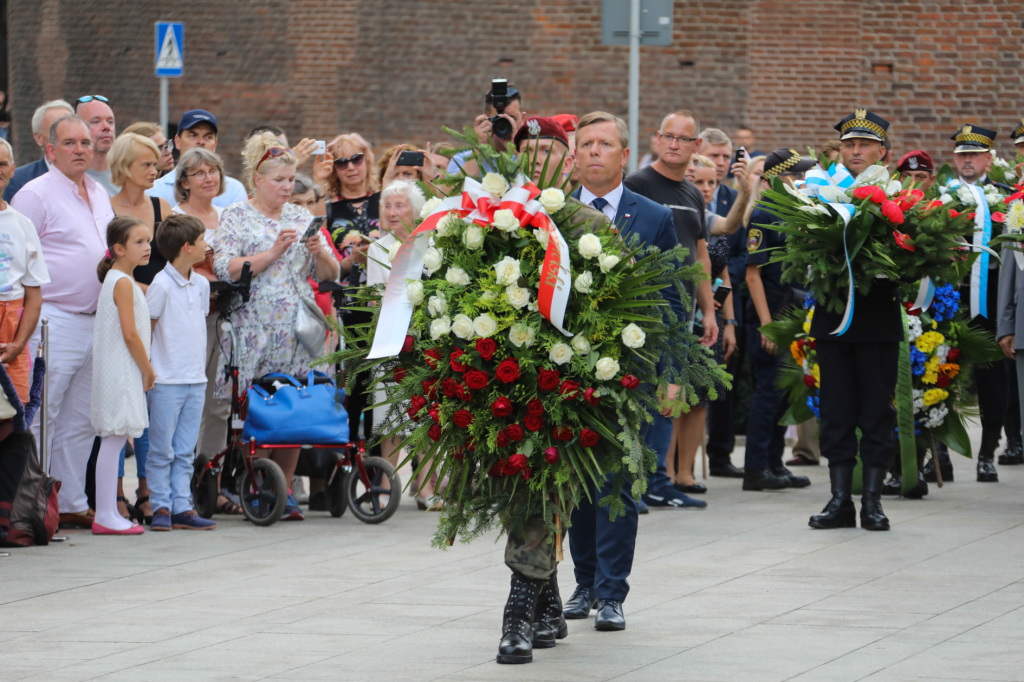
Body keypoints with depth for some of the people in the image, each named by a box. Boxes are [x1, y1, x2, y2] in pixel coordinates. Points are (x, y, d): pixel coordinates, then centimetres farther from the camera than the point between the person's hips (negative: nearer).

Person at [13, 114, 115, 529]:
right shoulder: (35, 194, -7)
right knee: (41, 418, -8)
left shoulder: (100, 194, 17)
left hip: (95, 321, 8)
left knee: (81, 421, 11)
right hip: (54, 320, -8)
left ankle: (71, 503, 17)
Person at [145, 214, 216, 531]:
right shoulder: (161, 285, -11)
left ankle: (182, 508, 9)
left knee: (185, 451, 7)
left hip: (196, 381, 6)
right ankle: (161, 507, 4)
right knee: (162, 450, -1)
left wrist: (201, 368, 14)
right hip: (167, 382, -6)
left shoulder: (201, 284, 10)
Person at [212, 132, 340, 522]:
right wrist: (273, 252, -15)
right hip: (255, 328, -4)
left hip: (298, 329, 4)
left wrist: (319, 252, -6)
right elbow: (225, 269, -11)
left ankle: (284, 492, 6)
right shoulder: (237, 218, 3)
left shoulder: (300, 217, 16)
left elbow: (329, 274, 15)